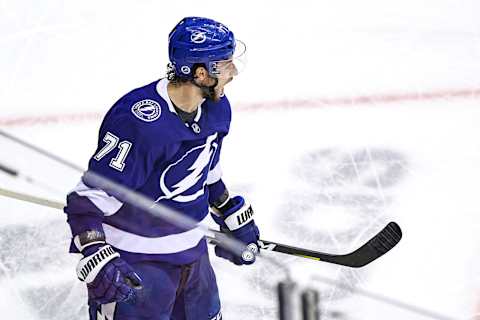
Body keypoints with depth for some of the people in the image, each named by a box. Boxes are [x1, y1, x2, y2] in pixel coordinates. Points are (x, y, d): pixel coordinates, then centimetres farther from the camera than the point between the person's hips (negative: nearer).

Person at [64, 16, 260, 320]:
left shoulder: (217, 108, -1)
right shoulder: (138, 121, -29)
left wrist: (236, 220, 23)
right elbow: (88, 198, -26)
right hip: (133, 266, -8)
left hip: (191, 252, 8)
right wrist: (98, 260, -37)